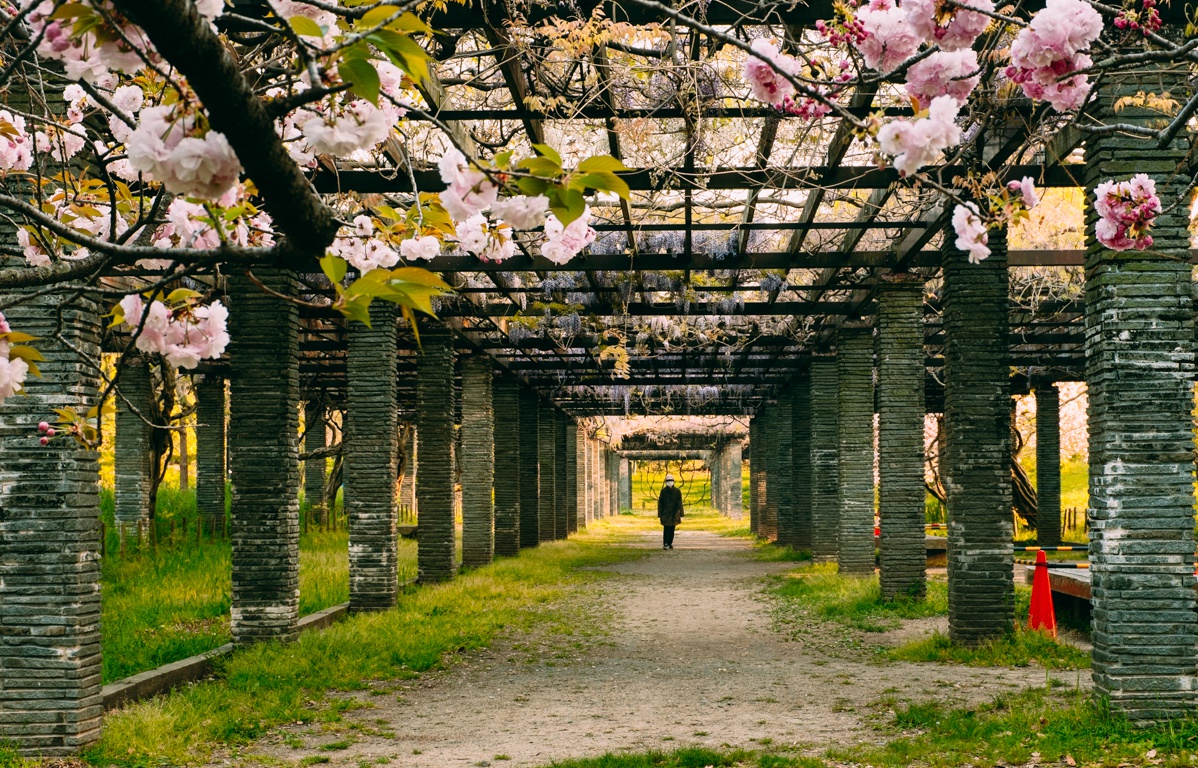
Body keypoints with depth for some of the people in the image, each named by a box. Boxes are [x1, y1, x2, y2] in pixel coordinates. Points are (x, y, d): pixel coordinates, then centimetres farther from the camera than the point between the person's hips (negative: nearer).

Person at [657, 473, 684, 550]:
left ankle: (670, 543, 17)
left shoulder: (677, 491, 1)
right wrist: (659, 514, -3)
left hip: (674, 514, 2)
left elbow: (679, 503, -1)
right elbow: (660, 503, 1)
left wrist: (681, 515, -7)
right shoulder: (663, 491, -1)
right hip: (665, 514, -2)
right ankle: (665, 544, -11)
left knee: (672, 529, 7)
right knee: (666, 529, -10)